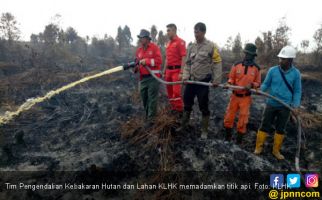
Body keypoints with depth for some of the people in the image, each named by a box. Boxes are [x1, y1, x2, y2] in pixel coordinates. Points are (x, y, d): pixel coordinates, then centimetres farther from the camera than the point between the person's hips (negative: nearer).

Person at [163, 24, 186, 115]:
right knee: (169, 91, 12)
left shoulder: (180, 42, -8)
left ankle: (180, 111, 1)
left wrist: (181, 72, -20)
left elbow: (183, 58, -14)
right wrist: (164, 72, 19)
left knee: (176, 91, -10)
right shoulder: (168, 43, 16)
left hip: (176, 70, -8)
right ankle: (173, 108, 25)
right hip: (169, 70, 8)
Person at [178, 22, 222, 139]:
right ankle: (184, 125, 34)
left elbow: (217, 63, -8)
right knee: (187, 103, 15)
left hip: (203, 81, -5)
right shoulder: (191, 47, 8)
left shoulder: (211, 46, -8)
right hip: (191, 81, 5)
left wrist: (216, 80, -13)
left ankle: (204, 131, 20)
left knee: (203, 107, 4)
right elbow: (187, 63, 11)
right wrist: (185, 76, -3)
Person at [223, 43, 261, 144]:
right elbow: (231, 78, 6)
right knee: (229, 117, 6)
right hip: (235, 96, 1)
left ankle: (239, 139, 21)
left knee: (243, 120, 6)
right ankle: (228, 136, 26)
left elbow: (258, 83, 4)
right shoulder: (237, 65, -1)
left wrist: (251, 84, -17)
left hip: (246, 98, -1)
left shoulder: (256, 68, -2)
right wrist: (229, 84, -15)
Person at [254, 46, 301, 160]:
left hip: (285, 107, 1)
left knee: (280, 129, 11)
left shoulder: (296, 73, -6)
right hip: (271, 104, 0)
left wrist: (296, 105, -9)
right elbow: (266, 84, 1)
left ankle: (276, 150, 26)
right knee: (265, 126, 6)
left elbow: (297, 91, 0)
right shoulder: (272, 70, -8)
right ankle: (258, 147, 20)